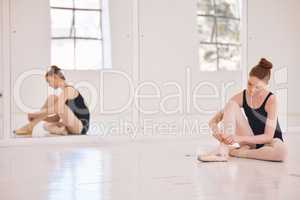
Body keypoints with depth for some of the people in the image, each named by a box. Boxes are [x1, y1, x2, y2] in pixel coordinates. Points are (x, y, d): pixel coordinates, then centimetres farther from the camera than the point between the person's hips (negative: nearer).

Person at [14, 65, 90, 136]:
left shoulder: (68, 89, -8)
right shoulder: (64, 92, 20)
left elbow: (56, 108, -21)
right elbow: (57, 118, 16)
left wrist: (35, 114, -11)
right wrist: (40, 117, 5)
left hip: (81, 126, -10)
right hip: (75, 126, 10)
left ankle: (29, 127, -11)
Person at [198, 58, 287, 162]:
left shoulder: (271, 100, -19)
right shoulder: (242, 96, -9)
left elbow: (268, 136, -23)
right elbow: (213, 121, -8)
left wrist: (240, 138, -35)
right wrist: (215, 128, -33)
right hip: (250, 140, 3)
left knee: (282, 151, -41)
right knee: (231, 104, -18)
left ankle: (235, 152, -25)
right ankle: (223, 150, -31)